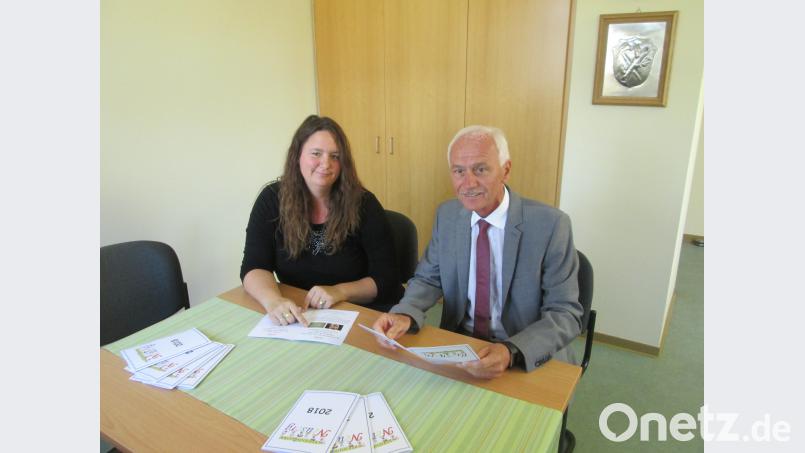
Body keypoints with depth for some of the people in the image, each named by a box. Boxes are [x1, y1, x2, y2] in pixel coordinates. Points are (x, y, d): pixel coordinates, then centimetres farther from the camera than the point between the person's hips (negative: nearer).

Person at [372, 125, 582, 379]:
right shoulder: (447, 215, 0)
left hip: (532, 360, -3)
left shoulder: (550, 224, -14)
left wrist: (511, 353, -31)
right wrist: (404, 315, -17)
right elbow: (428, 279, 5)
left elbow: (566, 314, -14)